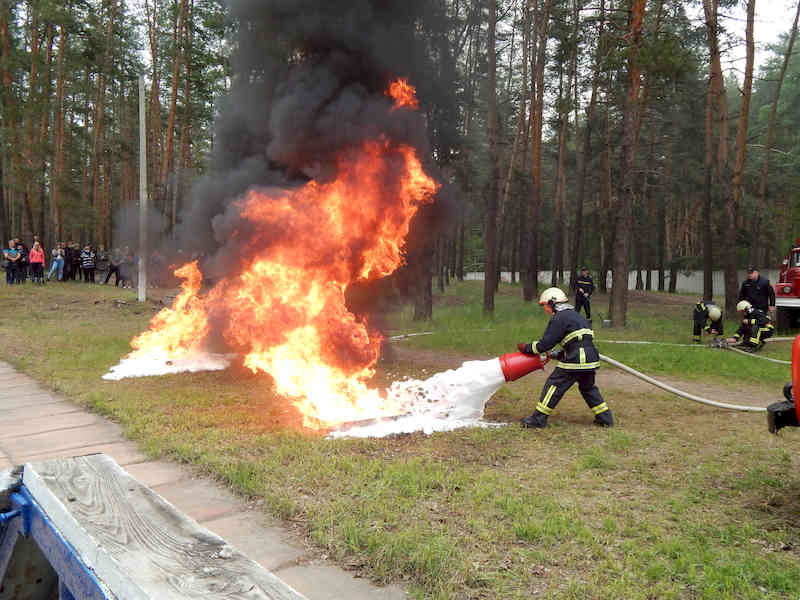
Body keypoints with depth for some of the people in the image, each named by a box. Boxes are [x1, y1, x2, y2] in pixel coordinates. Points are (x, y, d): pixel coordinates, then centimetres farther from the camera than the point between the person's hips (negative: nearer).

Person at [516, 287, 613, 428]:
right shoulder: (577, 315, 22)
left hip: (576, 361, -9)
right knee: (588, 388, 25)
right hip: (591, 358, 9)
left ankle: (538, 419, 4)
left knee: (554, 385, 0)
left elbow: (546, 343, -11)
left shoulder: (559, 318, -8)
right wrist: (559, 355, 22)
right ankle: (605, 418, 28)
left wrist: (527, 348, 1)